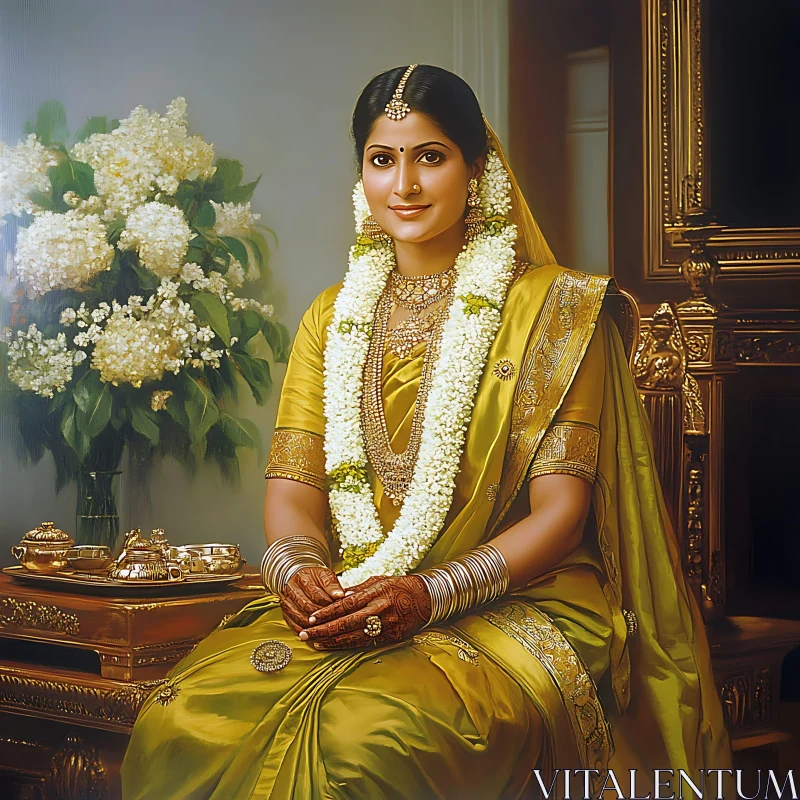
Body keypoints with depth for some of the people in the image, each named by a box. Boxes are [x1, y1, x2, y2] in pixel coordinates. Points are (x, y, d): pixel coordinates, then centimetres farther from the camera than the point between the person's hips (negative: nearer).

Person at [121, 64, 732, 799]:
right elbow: (292, 482, 9)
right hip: (343, 604, 4)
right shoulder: (334, 318, 16)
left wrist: (428, 595, -20)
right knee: (178, 722, -25)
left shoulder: (551, 310, 1)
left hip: (511, 605, -4)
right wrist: (296, 567, -15)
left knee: (365, 735, -36)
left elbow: (560, 510, -6)